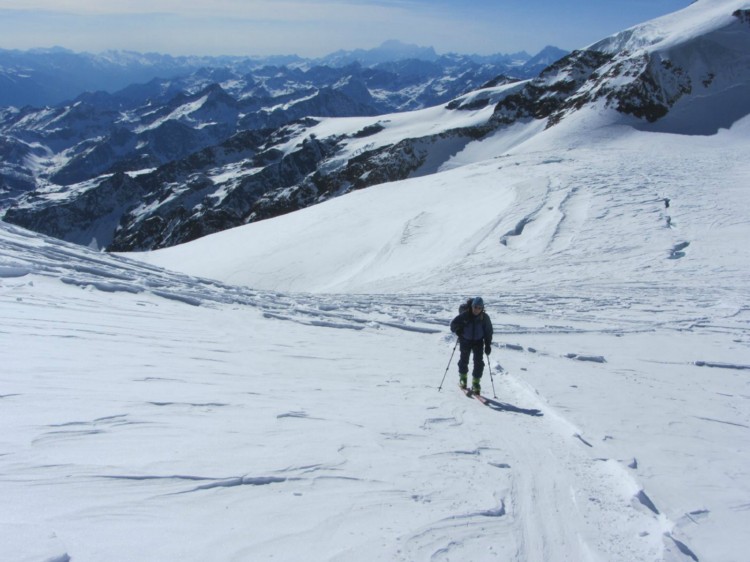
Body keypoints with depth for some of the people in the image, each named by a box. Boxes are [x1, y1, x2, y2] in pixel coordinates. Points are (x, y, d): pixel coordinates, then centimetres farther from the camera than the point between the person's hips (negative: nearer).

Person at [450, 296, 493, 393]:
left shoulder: (485, 317, -8)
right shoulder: (464, 315, -15)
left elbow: (488, 331, 1)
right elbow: (453, 324, -6)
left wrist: (488, 345, -3)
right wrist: (458, 330, -27)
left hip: (478, 341, 1)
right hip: (465, 341, -1)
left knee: (479, 362, -7)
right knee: (464, 360, 7)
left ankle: (476, 383, 4)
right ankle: (463, 378, 33)